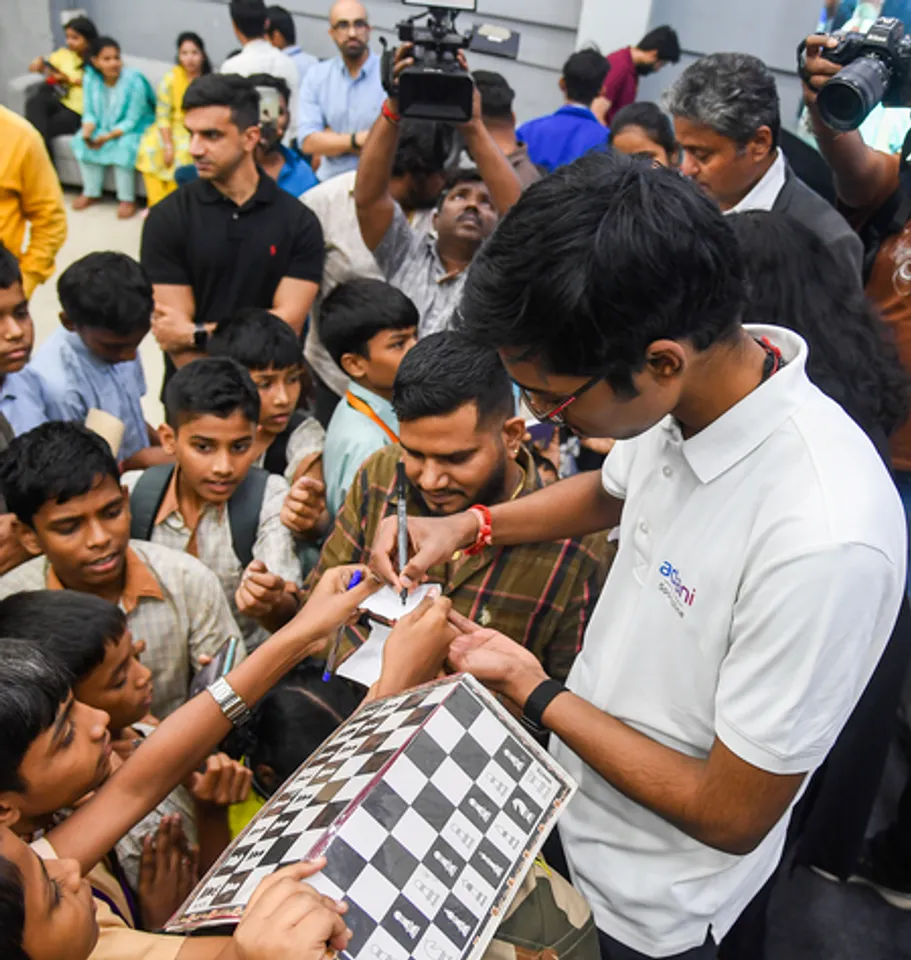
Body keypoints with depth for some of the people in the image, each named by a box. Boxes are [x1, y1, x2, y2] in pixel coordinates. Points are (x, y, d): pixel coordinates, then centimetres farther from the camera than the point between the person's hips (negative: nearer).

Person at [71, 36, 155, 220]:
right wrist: (87, 132, -25)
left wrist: (108, 137, -33)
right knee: (81, 141, -18)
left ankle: (128, 199, -18)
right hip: (104, 126, 5)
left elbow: (131, 121, -21)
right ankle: (91, 192, -2)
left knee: (124, 145, -34)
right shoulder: (90, 79, -9)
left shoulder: (134, 81, -23)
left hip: (136, 128, -5)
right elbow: (90, 113, -2)